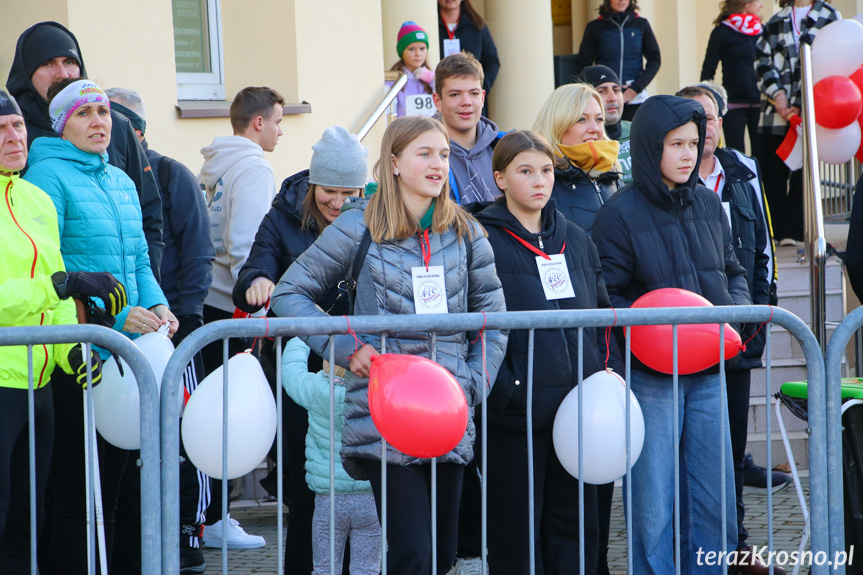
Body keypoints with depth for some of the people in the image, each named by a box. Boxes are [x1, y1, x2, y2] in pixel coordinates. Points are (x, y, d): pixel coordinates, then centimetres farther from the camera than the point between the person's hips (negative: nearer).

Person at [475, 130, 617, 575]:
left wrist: (601, 379, 9)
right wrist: (497, 387, -17)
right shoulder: (483, 240, -6)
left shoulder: (576, 240, 14)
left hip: (576, 402, 5)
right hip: (516, 406, -5)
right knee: (514, 525, 0)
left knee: (575, 522, 8)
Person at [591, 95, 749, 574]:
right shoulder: (620, 213, -8)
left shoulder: (708, 205, 10)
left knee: (714, 499, 8)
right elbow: (605, 297, -9)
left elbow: (732, 270, 21)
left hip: (708, 371, 5)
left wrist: (736, 308, 1)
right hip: (651, 376, -5)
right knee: (653, 506, -1)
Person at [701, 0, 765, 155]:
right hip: (733, 105, -4)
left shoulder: (762, 31, 11)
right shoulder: (722, 32, -1)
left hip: (759, 104, 4)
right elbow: (708, 70, 0)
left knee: (761, 154, 0)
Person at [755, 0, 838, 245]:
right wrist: (777, 93, -9)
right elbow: (762, 58, 7)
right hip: (775, 107, 3)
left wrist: (802, 104, -11)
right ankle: (778, 228, 8)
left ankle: (793, 231, 2)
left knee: (801, 170, -3)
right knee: (771, 169, 0)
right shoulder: (776, 21, 17)